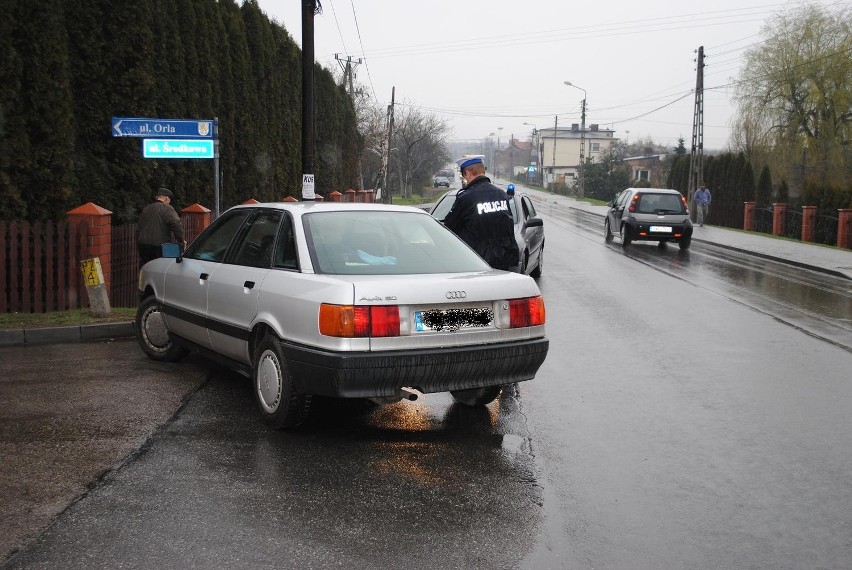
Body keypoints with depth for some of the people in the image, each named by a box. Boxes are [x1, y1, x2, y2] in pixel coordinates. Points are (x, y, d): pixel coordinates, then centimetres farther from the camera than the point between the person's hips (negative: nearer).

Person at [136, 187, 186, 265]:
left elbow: (138, 229, 24)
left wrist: (138, 248, 30)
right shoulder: (167, 208, -5)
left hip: (143, 245, 6)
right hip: (159, 246, -6)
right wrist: (181, 240, -10)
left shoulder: (145, 209, 19)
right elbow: (176, 224, -21)